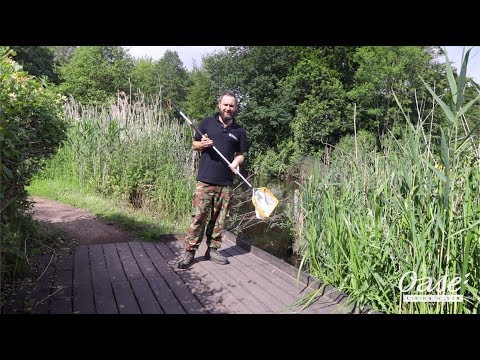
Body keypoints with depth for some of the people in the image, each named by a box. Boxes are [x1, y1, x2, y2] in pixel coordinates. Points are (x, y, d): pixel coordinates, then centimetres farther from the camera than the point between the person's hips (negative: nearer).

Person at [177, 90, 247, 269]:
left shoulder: (239, 131, 10)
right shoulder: (207, 122, 7)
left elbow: (241, 154, 16)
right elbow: (194, 144, 13)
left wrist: (236, 162, -7)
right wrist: (202, 144, -10)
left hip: (226, 182, 2)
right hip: (205, 180, -2)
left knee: (219, 218, 9)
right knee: (198, 216, -4)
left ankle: (212, 249, 22)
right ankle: (189, 251, 5)